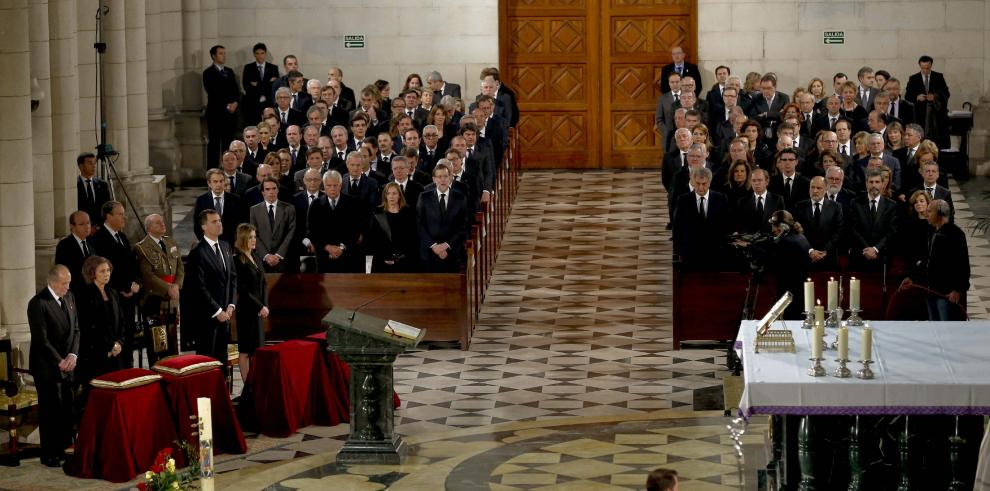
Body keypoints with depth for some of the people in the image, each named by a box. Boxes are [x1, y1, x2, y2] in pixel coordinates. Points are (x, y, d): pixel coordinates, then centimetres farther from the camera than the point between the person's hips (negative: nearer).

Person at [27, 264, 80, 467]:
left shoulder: (69, 297, 7)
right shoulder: (38, 303, -15)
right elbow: (41, 339, -16)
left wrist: (73, 355, -5)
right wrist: (59, 361, -15)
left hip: (66, 364, 6)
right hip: (47, 367, -6)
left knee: (66, 409, 4)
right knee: (50, 410, 1)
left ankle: (61, 448, 15)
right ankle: (49, 454, 10)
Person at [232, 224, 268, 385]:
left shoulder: (256, 257, 12)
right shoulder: (237, 260, -11)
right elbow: (242, 290, -14)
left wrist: (265, 305, 1)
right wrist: (260, 307, -12)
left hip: (258, 310, 7)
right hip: (245, 310, -7)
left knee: (257, 348, 7)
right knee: (245, 350, -2)